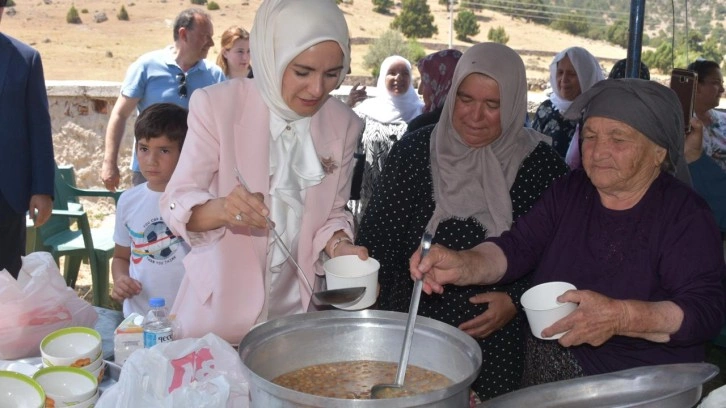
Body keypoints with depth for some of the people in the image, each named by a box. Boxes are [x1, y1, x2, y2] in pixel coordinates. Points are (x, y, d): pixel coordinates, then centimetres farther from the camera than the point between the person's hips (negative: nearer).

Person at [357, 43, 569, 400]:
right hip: (409, 332, 1)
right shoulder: (415, 150, -2)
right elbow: (378, 235, 1)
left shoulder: (540, 164, -6)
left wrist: (517, 302, -12)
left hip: (495, 344, -1)